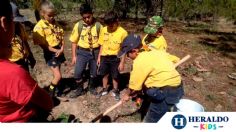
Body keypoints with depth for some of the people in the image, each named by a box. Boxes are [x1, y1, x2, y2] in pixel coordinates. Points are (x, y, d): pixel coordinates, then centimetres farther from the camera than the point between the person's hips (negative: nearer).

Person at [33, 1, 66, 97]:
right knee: (58, 76, -8)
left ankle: (56, 89, 37)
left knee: (56, 74, 18)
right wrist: (56, 51, -16)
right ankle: (50, 94, 14)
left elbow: (61, 36, 6)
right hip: (50, 53, -6)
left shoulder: (55, 23, 5)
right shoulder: (39, 27, -14)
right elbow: (43, 44, -15)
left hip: (59, 51, 6)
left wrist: (61, 49, -8)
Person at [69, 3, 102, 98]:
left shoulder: (98, 26, -7)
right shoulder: (78, 25, -7)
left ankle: (92, 87, 40)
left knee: (94, 73, 13)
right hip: (82, 52, 0)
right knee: (78, 72, -4)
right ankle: (79, 89, 22)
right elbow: (74, 41, -1)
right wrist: (74, 56, -2)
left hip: (95, 52, 0)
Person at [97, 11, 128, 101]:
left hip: (115, 58, -3)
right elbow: (102, 45, 6)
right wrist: (99, 57, 8)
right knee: (104, 74, 17)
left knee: (115, 76, 11)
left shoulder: (123, 32, -15)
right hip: (104, 57, 4)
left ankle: (115, 91, 34)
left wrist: (122, 62, -11)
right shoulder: (104, 30, -3)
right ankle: (105, 89, 39)